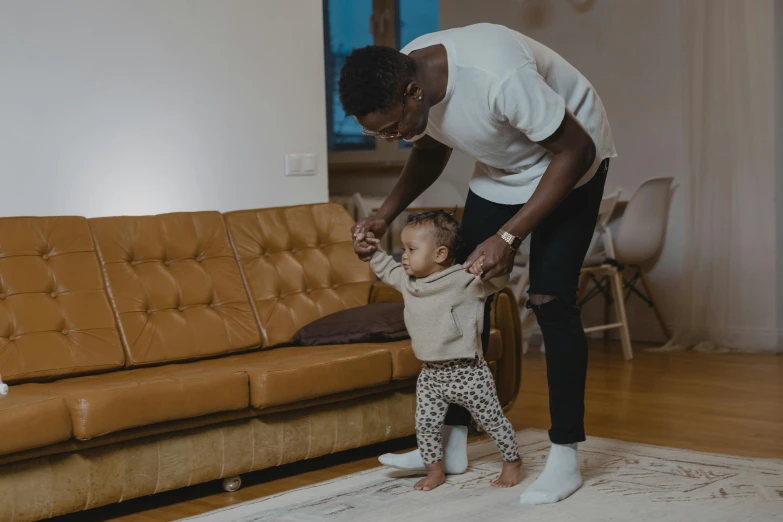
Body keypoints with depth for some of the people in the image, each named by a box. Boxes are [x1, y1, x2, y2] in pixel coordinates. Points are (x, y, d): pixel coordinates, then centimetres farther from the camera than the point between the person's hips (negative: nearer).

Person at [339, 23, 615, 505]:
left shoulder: (498, 76, -40)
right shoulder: (402, 82, -17)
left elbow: (576, 149, -30)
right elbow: (432, 149, 4)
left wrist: (508, 237, -32)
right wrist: (386, 216, -11)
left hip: (569, 159, -7)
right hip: (501, 167, 7)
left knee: (550, 299, -15)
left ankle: (565, 457, -6)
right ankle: (453, 443, 11)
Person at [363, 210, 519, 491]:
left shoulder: (464, 281, -17)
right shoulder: (408, 281, 5)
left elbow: (498, 282, -23)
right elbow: (388, 270, 25)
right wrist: (374, 252, 16)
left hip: (467, 373, -6)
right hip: (431, 374, 6)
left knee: (492, 420, 7)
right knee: (425, 425, 6)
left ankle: (512, 462, 26)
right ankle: (435, 471, 24)